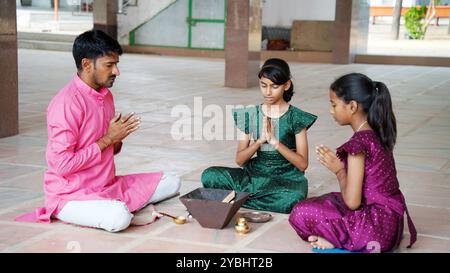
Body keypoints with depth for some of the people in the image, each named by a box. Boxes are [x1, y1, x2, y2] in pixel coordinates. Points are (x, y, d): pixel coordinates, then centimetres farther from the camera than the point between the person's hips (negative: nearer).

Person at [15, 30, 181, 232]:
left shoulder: (106, 95, 7)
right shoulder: (66, 103, -20)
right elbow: (63, 165, -24)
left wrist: (118, 137, -6)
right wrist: (107, 138, -17)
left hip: (108, 186, 8)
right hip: (70, 195, -8)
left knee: (171, 183, 8)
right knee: (119, 218, -36)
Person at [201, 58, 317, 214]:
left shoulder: (296, 117, -5)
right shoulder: (251, 115, 3)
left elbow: (302, 164, -8)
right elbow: (239, 160, 2)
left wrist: (275, 141, -20)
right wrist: (260, 141, -16)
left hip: (286, 178, -1)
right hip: (256, 174, 1)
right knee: (209, 176, -21)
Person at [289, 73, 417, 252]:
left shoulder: (359, 143, -20)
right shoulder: (377, 134, 6)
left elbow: (352, 202, -18)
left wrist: (338, 170, -5)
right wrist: (341, 163, 10)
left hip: (376, 227, -9)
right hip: (390, 221, 9)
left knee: (300, 213, -11)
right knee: (326, 200, 27)